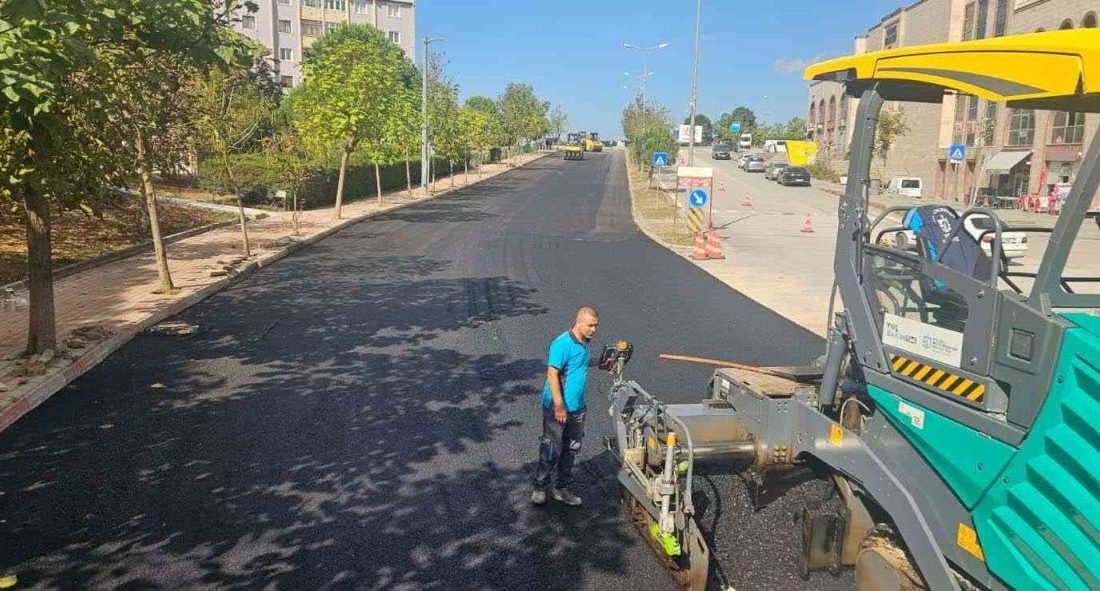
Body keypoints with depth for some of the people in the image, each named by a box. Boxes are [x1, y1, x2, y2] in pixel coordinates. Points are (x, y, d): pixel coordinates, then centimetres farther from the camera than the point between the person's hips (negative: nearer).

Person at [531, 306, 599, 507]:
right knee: (551, 449, 2)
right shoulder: (563, 344, -21)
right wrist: (559, 406, -26)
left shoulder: (584, 343, 6)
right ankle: (540, 487, 19)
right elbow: (552, 374, -24)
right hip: (557, 408, -8)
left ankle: (562, 487, 28)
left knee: (571, 449, 15)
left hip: (577, 407, 8)